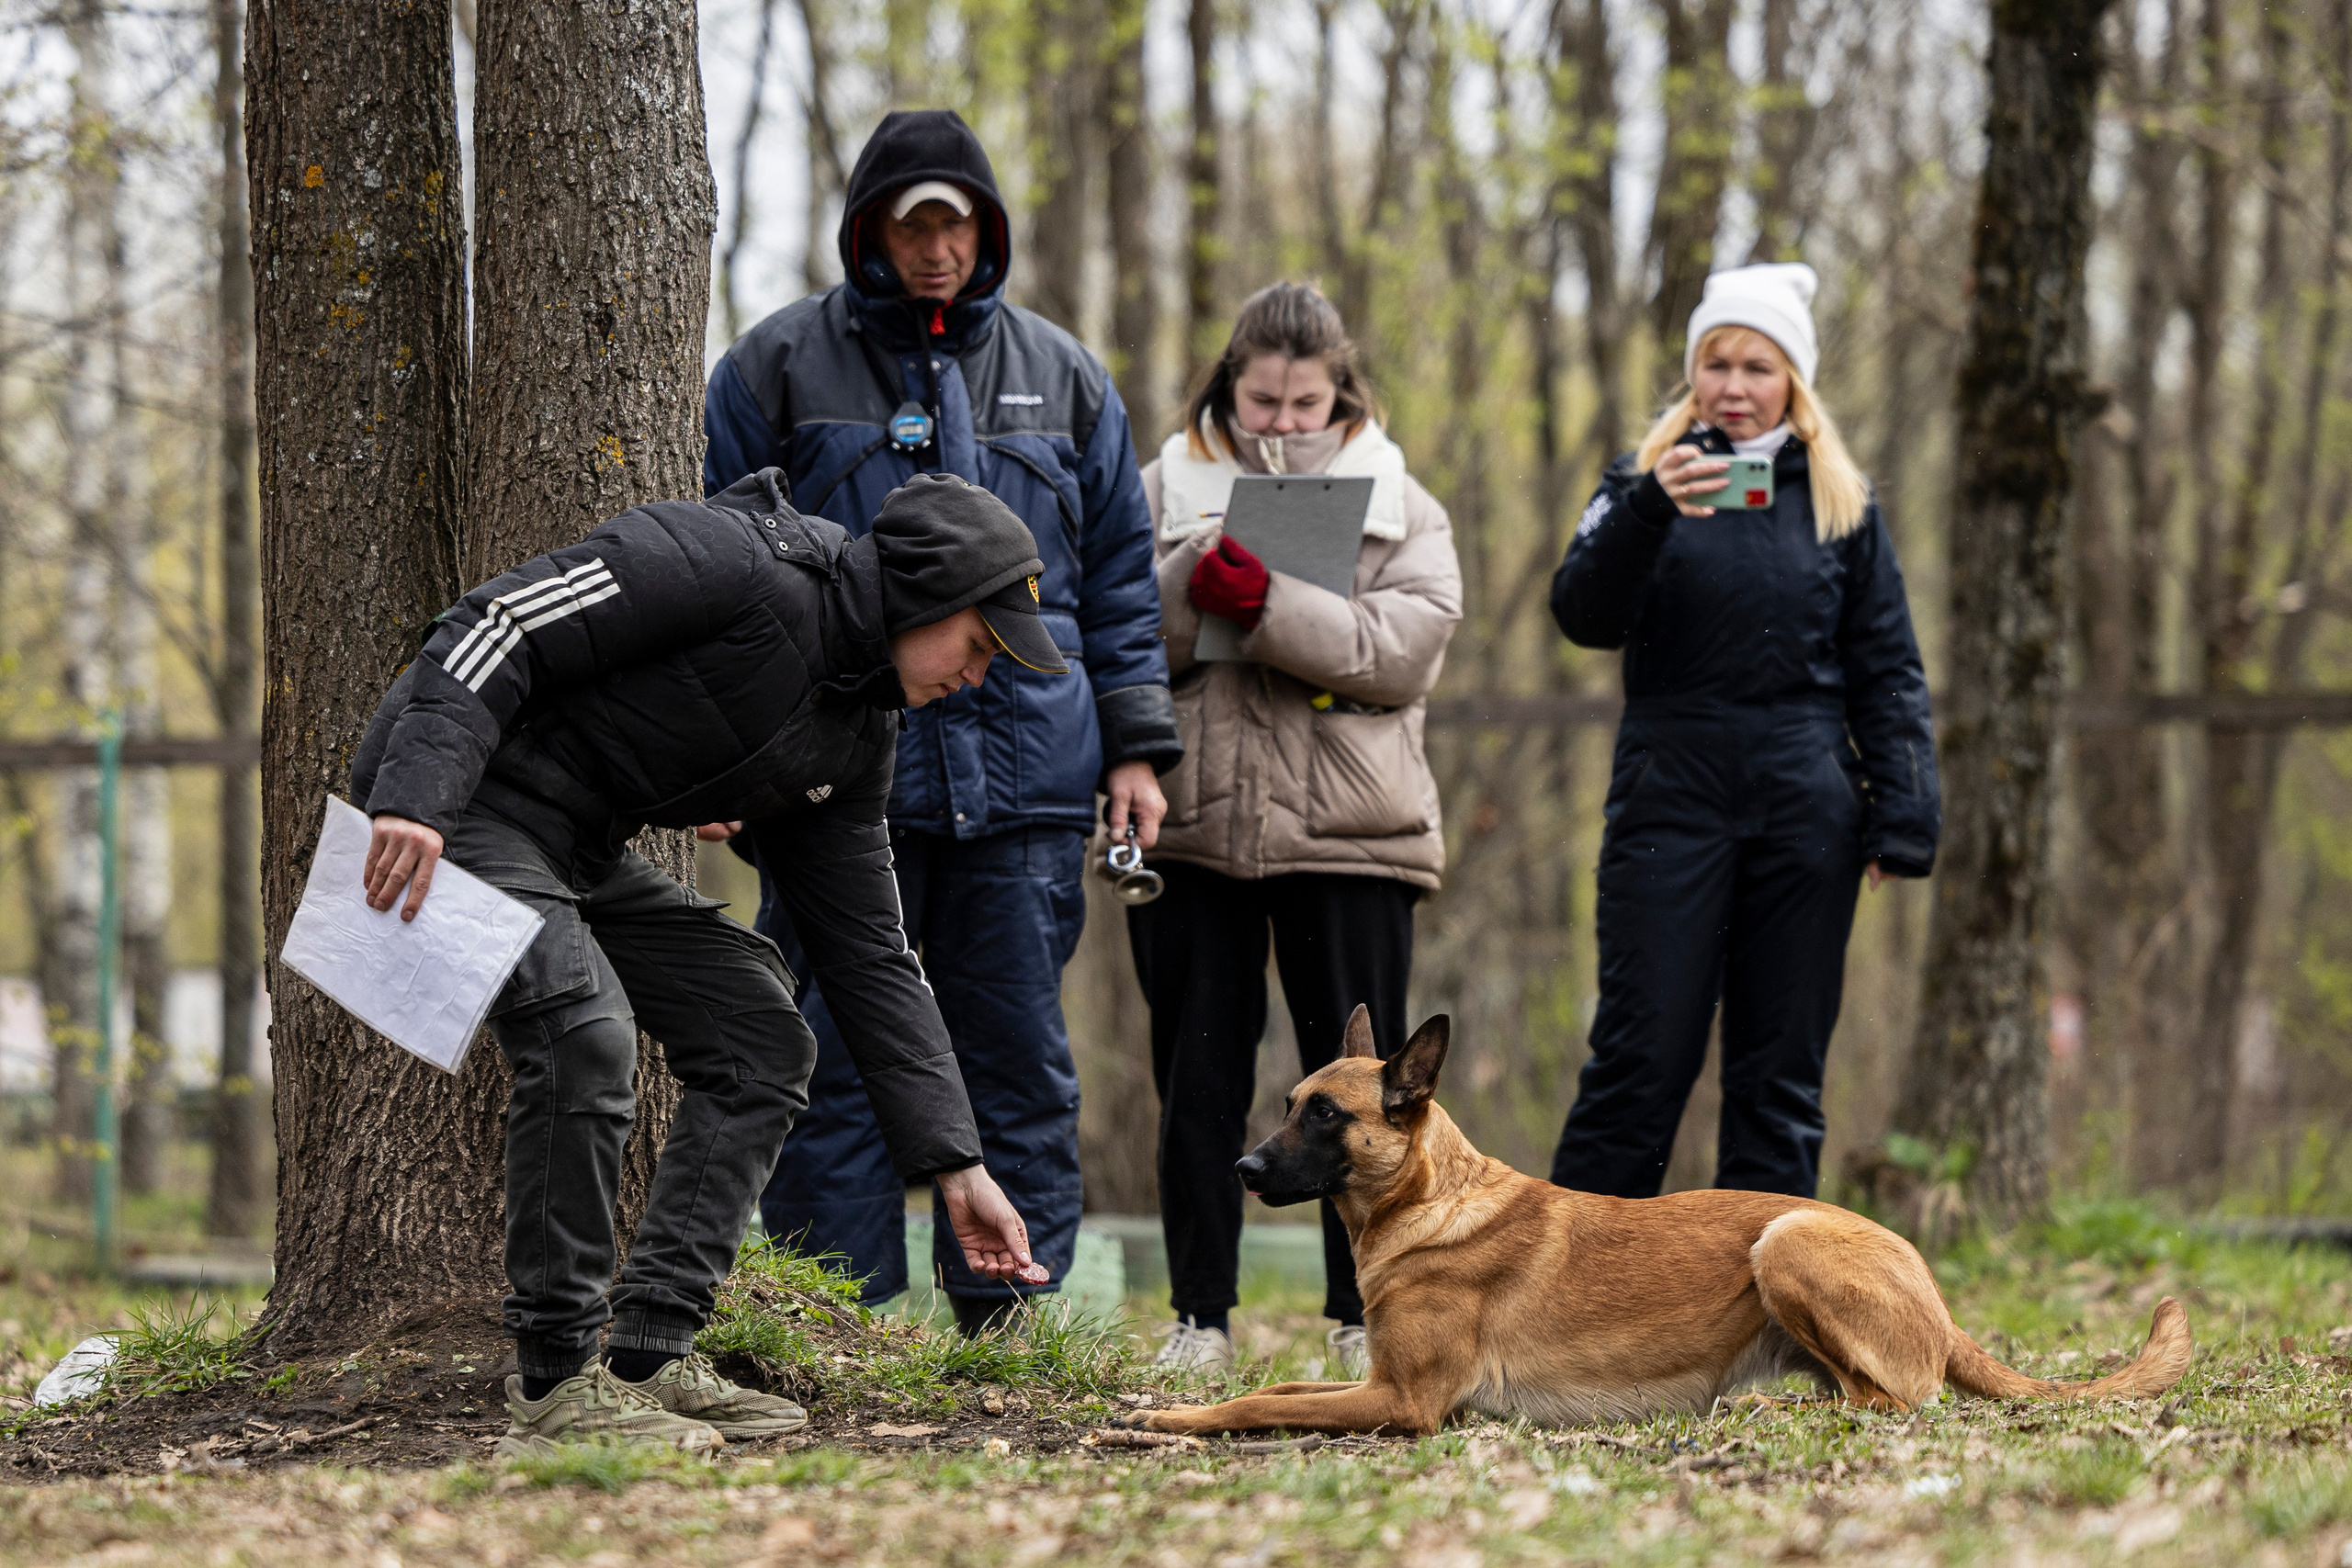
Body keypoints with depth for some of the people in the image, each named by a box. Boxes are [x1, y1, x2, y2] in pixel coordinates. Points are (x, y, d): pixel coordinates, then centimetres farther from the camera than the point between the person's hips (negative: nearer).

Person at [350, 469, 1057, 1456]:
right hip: (453, 803, -10)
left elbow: (867, 954, 12)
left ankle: (648, 1357, 3)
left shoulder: (854, 736, 9)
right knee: (585, 1035, -27)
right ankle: (556, 1386, -15)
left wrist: (956, 1165, 7)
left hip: (584, 854, 10)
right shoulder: (735, 563, -19)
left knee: (762, 1040, 4)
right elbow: (499, 626, -23)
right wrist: (414, 800, -35)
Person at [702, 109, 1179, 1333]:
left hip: (1023, 772, 2)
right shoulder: (778, 369, 5)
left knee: (1019, 1055, 3)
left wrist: (1137, 748, 9)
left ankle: (1010, 1316, 9)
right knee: (834, 1060, 0)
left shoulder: (1061, 377, 14)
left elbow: (1117, 581, 17)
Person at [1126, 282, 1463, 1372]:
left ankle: (1368, 1315, 11)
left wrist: (1268, 605, -19)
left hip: (1347, 831, -1)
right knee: (1197, 1077, 5)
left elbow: (1406, 649, -8)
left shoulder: (1399, 505, 8)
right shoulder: (1164, 490, 10)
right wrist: (1189, 587, -15)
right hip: (1189, 822, 1)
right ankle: (1199, 1314, 12)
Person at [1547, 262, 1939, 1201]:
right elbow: (1585, 617, -9)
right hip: (1673, 798, -2)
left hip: (1806, 809, 2)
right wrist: (1648, 514, -25)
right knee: (1640, 1060, -5)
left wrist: (1902, 817, 0)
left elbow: (1888, 673, 11)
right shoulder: (1648, 481, 7)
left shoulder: (1842, 505, 11)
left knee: (1782, 1077, 4)